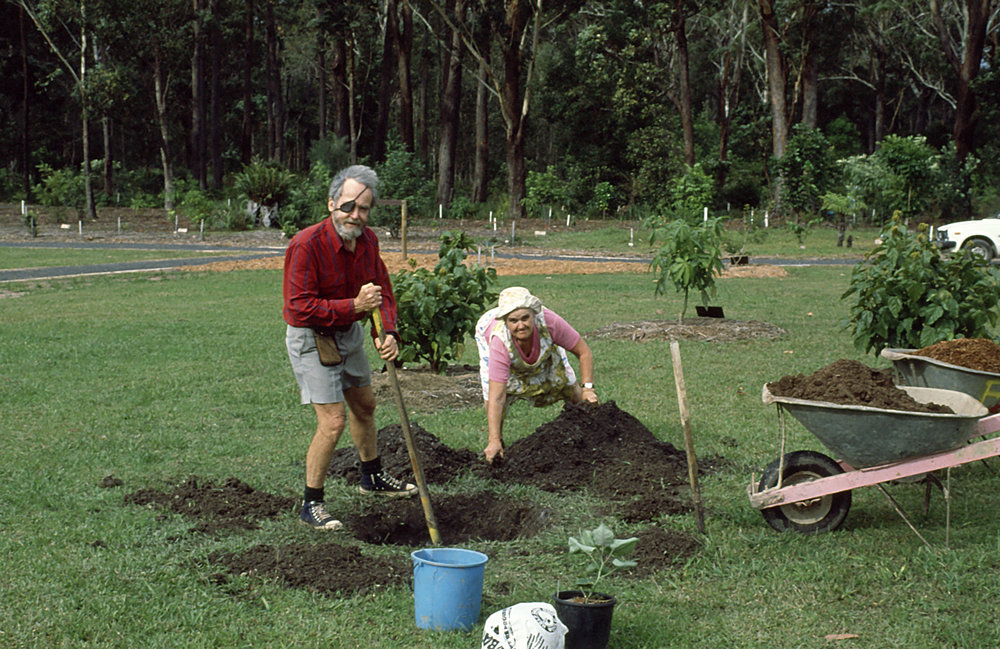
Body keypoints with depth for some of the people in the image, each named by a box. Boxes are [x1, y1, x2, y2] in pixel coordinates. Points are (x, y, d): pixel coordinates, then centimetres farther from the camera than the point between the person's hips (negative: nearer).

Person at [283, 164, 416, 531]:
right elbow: (299, 306, -30)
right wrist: (354, 305, -34)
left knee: (364, 404, 24)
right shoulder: (306, 245, -29)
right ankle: (311, 504, -1)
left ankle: (372, 477, 46)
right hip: (310, 337, -8)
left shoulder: (367, 239, -5)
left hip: (349, 332, 8)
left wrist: (388, 332, -13)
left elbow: (382, 289, 4)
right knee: (333, 420, -14)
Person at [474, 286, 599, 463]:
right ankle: (494, 443, 5)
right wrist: (495, 441, -51)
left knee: (568, 385, 3)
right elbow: (496, 398, -47)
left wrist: (588, 388, -34)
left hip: (542, 343, 3)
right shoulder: (500, 343, -47)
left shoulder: (548, 322, -44)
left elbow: (584, 352, -28)